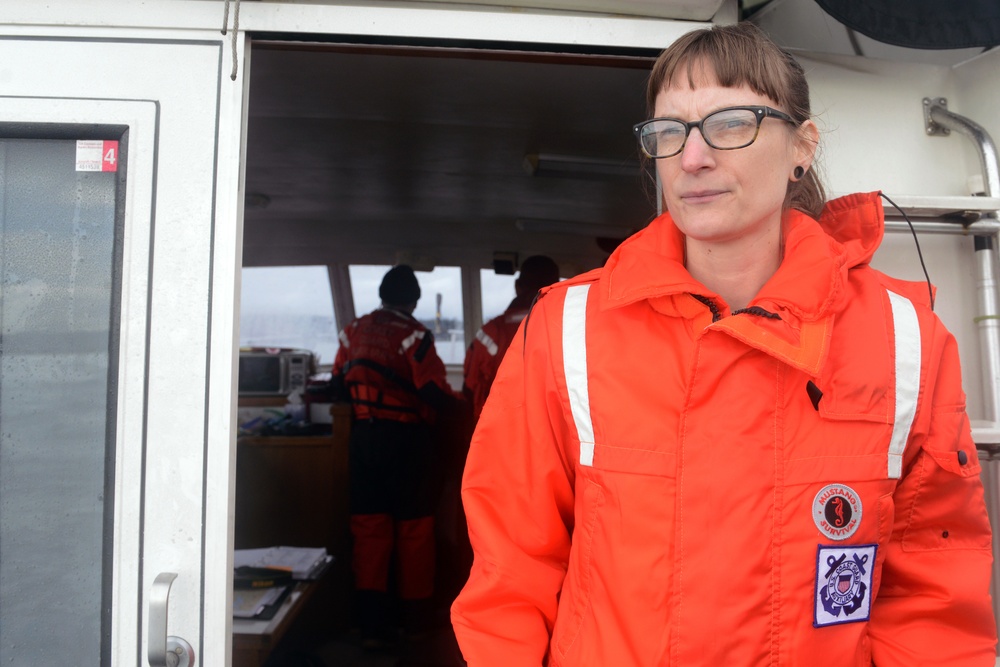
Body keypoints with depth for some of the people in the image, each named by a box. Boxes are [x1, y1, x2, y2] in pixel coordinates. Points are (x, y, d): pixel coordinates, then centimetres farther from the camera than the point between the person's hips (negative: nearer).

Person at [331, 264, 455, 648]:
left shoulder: (353, 331, 5)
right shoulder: (413, 334, -12)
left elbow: (338, 382, 12)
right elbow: (435, 393, -17)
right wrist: (443, 399, 6)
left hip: (364, 436, 4)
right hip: (406, 439, -4)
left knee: (369, 528, 8)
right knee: (414, 529, 10)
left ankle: (372, 624, 7)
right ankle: (415, 618, 22)